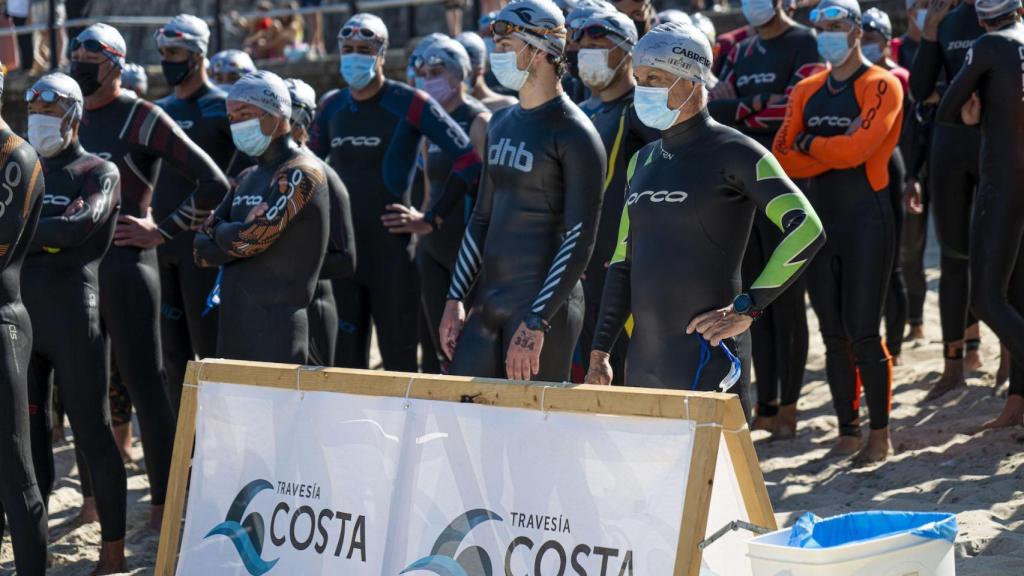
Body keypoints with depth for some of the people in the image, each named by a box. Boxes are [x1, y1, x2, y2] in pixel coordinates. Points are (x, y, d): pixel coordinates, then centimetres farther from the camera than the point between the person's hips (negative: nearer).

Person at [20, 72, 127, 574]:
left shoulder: (98, 172, -1)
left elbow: (79, 226, -18)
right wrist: (48, 235, -11)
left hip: (73, 318, -6)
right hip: (22, 315, 6)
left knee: (92, 433, -1)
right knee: (28, 433, 9)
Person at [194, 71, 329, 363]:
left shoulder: (300, 173, -8)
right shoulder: (248, 179, 18)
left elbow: (251, 238, -17)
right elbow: (201, 251, 12)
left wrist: (220, 233, 3)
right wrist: (235, 233, -8)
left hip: (276, 331, -8)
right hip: (233, 328, 8)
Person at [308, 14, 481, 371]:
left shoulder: (409, 104, -7)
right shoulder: (332, 108, 10)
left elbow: (469, 158, -11)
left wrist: (434, 217, -11)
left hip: (392, 250, -5)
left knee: (399, 359, -1)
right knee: (345, 360, 8)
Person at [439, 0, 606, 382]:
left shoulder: (573, 134, -10)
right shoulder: (502, 125, 15)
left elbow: (580, 240, -15)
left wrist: (536, 324, -20)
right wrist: (455, 299, 14)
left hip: (544, 306, -8)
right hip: (488, 301, 8)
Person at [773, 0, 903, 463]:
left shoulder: (880, 86, -7)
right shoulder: (807, 92, 11)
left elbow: (855, 150, -20)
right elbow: (783, 159, 1)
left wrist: (809, 143, -4)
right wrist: (834, 150, -12)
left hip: (866, 219, -6)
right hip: (820, 218, 6)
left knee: (863, 333, -7)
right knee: (833, 335, 8)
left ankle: (880, 437, 2)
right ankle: (847, 432, 16)